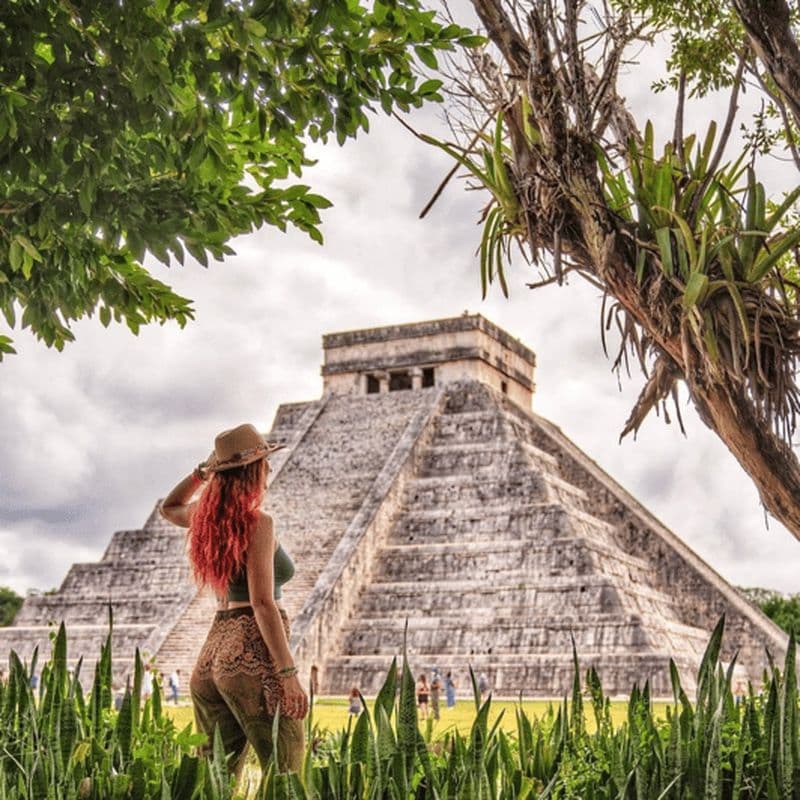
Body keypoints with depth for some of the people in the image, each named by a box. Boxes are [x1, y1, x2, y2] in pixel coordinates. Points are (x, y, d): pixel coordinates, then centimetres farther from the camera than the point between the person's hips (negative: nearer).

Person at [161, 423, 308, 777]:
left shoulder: (208, 518, 10)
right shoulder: (257, 523, -11)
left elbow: (169, 507, 34)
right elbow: (262, 603, -16)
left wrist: (203, 471, 21)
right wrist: (288, 672, -16)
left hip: (214, 651, 8)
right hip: (253, 651, -8)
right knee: (284, 773, -3)